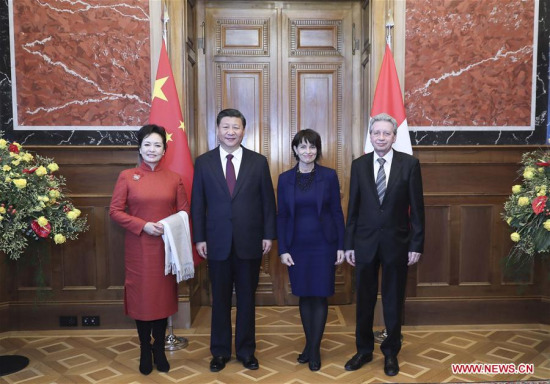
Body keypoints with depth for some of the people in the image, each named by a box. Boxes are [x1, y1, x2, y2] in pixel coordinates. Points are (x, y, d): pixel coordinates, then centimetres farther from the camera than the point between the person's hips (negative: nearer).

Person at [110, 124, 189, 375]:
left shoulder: (174, 178, 2)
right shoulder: (127, 176, -2)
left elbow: (184, 211, 6)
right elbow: (115, 211, -3)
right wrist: (143, 225, -15)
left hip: (166, 247, 1)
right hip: (138, 248, -1)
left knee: (164, 296, 9)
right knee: (141, 296, 6)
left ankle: (159, 349, 26)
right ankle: (145, 351, 24)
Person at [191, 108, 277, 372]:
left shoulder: (258, 162, 1)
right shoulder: (203, 162, 2)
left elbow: (268, 201, 3)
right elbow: (197, 204, 3)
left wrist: (268, 235, -1)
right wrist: (199, 238, -2)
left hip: (250, 242, 0)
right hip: (217, 242, 0)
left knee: (246, 299, 11)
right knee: (220, 300, 11)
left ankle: (246, 351, 27)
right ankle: (220, 352, 27)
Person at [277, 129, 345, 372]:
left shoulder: (329, 176, -2)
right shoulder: (285, 179, 2)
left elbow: (337, 212, 0)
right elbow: (281, 216, 3)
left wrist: (341, 246, -3)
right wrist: (283, 249, -3)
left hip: (323, 245, -1)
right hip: (297, 246, 2)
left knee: (320, 295, 3)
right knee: (304, 296, 10)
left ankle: (315, 349, 15)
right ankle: (309, 344, 25)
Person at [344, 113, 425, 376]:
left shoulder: (409, 164, -4)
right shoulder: (359, 164, 2)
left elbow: (417, 207, -3)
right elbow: (353, 207, 3)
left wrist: (417, 244, -5)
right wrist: (348, 244, 2)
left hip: (396, 242, -1)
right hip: (365, 242, 2)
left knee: (393, 300, 11)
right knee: (364, 299, 11)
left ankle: (391, 352, 29)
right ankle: (364, 350, 29)